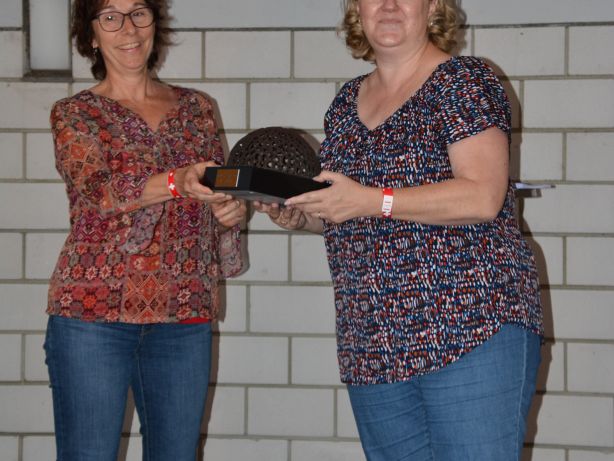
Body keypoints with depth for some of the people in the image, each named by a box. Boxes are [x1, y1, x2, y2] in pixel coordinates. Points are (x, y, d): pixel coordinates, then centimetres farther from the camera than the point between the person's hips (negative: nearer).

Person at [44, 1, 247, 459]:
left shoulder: (197, 108, 13)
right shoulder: (74, 114, 3)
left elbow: (221, 194, 19)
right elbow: (99, 190, -15)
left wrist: (234, 210, -6)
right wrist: (177, 183, -33)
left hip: (185, 318, 3)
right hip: (94, 314, -3)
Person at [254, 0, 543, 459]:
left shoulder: (463, 80, -4)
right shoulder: (347, 102, 16)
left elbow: (483, 197, -16)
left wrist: (371, 201, -21)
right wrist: (301, 216, 3)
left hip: (471, 332, -6)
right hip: (371, 347, 7)